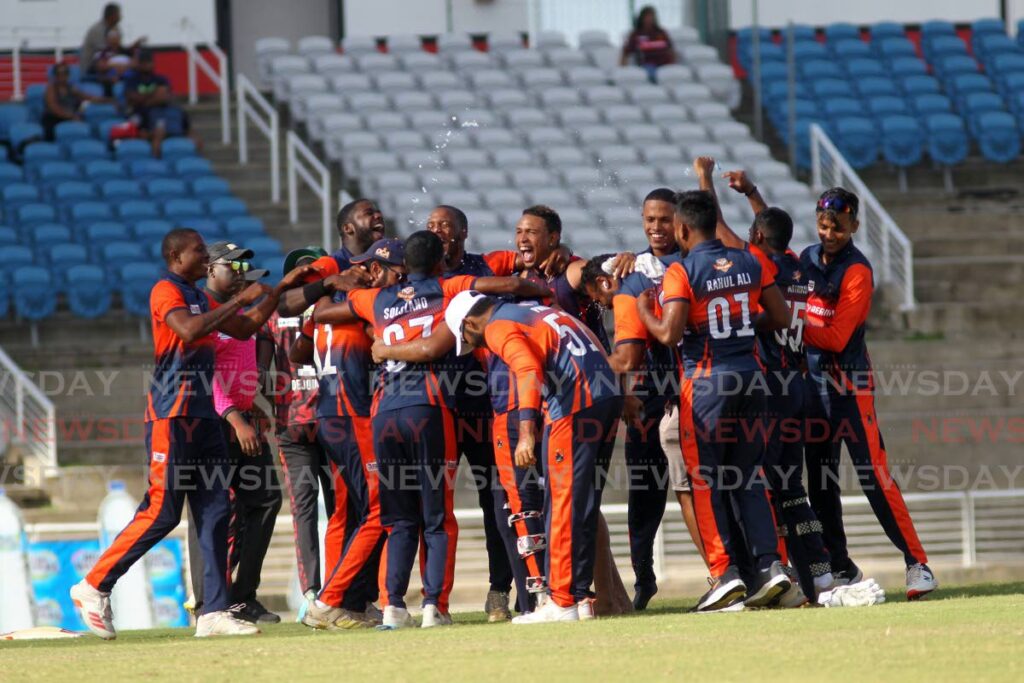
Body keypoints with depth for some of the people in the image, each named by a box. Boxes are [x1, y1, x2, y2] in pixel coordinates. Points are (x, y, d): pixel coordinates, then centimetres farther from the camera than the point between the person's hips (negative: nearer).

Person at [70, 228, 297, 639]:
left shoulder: (200, 299, 21)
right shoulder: (166, 291, -8)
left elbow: (243, 328, 29)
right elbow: (189, 330, -26)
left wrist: (276, 292, 18)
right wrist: (240, 299, -22)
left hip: (204, 415, 9)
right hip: (172, 414, -9)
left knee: (215, 512, 3)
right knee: (162, 512, -11)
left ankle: (215, 612, 1)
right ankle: (94, 587, -1)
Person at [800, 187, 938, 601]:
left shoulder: (857, 271, -12)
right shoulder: (808, 259, 9)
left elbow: (836, 337, -18)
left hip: (849, 384, -7)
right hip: (813, 381, 7)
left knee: (874, 476, -12)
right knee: (819, 481, 8)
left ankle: (917, 564, -10)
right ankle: (842, 571, 16)